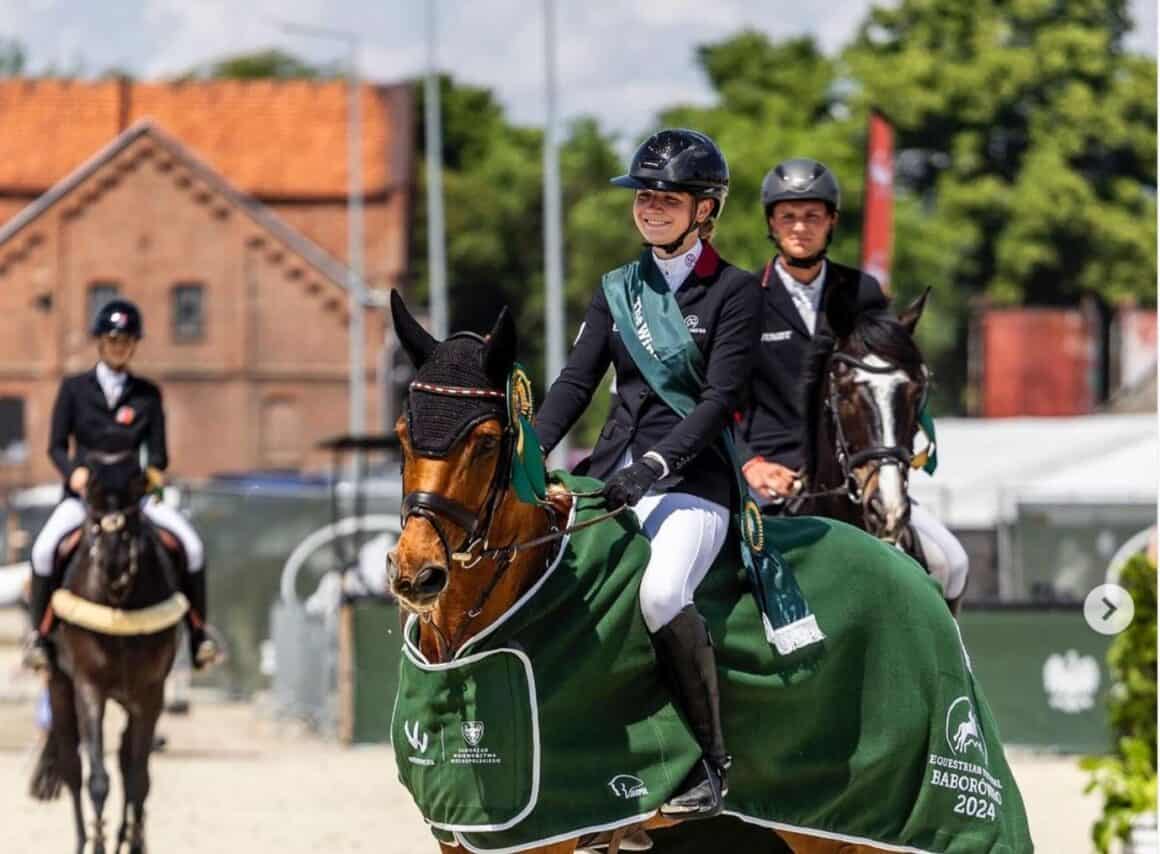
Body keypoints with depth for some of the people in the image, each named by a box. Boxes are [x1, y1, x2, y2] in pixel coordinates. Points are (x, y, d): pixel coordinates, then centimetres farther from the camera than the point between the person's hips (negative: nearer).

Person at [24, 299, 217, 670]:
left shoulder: (147, 394, 9)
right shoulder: (74, 388, 5)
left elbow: (157, 449, 5)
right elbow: (56, 446, 1)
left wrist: (155, 470, -18)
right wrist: (74, 469, -20)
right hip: (83, 492, -1)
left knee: (191, 544, -20)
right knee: (45, 548, -29)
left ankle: (197, 632, -5)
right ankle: (39, 634, -12)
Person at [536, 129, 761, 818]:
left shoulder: (734, 292, -1)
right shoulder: (621, 288, 16)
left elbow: (720, 399, -10)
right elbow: (576, 383, 10)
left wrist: (656, 464, -23)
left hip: (694, 480, -6)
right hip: (611, 475, 6)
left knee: (662, 592, -32)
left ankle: (711, 761, -19)